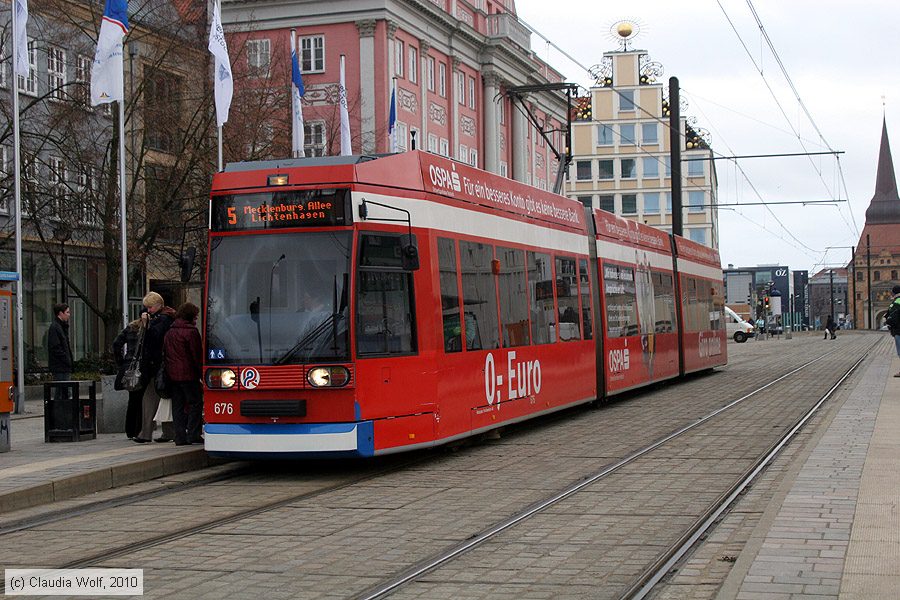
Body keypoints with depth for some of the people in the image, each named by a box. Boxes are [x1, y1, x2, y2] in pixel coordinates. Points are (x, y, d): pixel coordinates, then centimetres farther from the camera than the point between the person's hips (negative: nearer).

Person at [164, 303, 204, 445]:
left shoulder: (169, 332, 14)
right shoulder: (191, 331, -8)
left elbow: (166, 353, 16)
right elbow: (197, 354, -9)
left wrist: (168, 371, 17)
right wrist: (201, 373, -3)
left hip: (171, 374, 7)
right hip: (188, 374, -7)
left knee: (177, 405, 8)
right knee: (195, 403, 1)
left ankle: (180, 437, 5)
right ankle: (193, 435, -5)